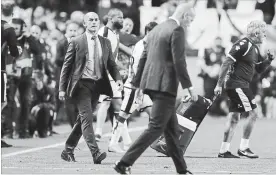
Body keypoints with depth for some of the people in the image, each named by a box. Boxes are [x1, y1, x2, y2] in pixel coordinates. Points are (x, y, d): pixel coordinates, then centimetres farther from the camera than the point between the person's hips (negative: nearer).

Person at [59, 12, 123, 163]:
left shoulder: (105, 43, 11)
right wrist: (62, 88, -4)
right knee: (86, 117, -15)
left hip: (97, 84, 5)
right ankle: (95, 152, -24)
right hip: (81, 84, -5)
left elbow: (111, 64, 13)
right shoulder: (76, 42, -2)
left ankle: (68, 151, 21)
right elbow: (66, 66, 0)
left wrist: (117, 78, -7)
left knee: (83, 119, 10)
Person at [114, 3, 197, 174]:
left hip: (151, 83, 10)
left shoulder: (156, 30, 17)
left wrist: (139, 84, 24)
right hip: (165, 84, -10)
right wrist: (189, 87, -13)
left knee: (172, 128, 15)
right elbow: (179, 62, -16)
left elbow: (144, 58, 19)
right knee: (156, 128, -9)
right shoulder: (177, 30, -10)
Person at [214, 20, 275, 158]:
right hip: (237, 84, -10)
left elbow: (259, 69, 23)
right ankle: (243, 148, -5)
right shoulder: (243, 45, -15)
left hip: (240, 86, 10)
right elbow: (226, 63, -17)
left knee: (234, 117, 10)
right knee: (252, 113, -10)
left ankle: (224, 150, 13)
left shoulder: (254, 48, 15)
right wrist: (219, 84, -19)